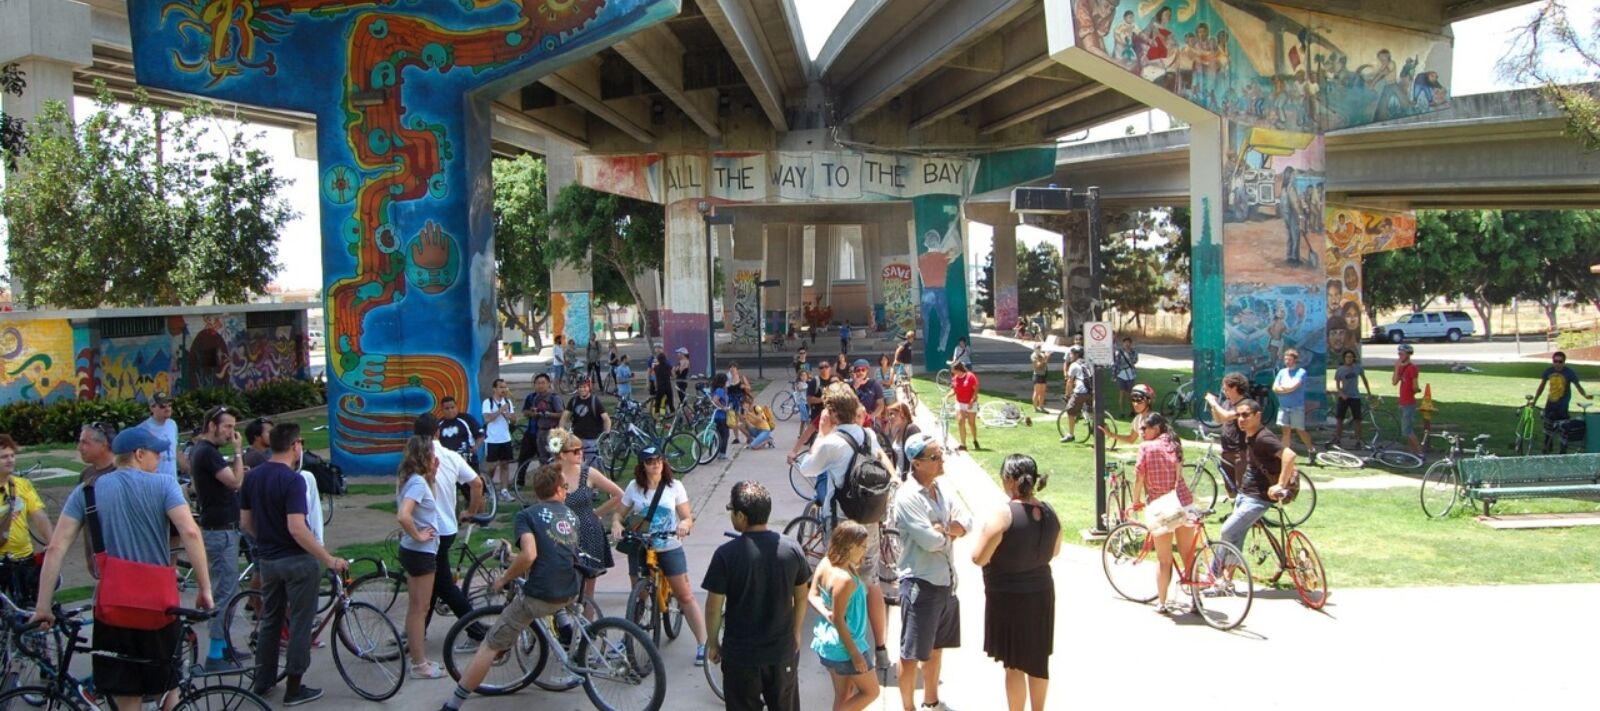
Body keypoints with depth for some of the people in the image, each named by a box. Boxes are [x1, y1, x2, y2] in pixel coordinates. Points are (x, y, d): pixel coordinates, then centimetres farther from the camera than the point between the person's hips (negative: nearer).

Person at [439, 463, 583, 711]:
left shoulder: (527, 515, -4)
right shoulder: (572, 516, 15)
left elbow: (529, 555, -21)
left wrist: (503, 579, -5)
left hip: (540, 595, -6)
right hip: (570, 594, 6)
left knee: (489, 646, 3)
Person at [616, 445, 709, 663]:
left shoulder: (675, 487, -3)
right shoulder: (634, 487, 0)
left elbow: (688, 517, -2)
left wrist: (685, 524, -25)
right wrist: (617, 524, -17)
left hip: (670, 548, -2)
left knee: (685, 596, -3)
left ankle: (702, 644, 0)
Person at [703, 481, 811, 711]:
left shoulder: (726, 554, -19)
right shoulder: (791, 548, -8)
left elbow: (714, 607, -12)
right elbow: (801, 597, 4)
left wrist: (712, 642, 3)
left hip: (740, 654, -3)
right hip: (783, 650, 3)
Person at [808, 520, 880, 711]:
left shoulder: (825, 563, -3)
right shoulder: (844, 579, -28)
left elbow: (813, 596, 1)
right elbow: (839, 620, -25)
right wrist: (855, 654, -18)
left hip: (826, 642, 9)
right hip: (845, 646, -9)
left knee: (844, 695, 20)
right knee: (870, 691, 11)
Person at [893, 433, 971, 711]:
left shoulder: (940, 490, 7)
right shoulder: (907, 497, -19)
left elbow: (965, 522, 2)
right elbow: (930, 541, -24)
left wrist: (943, 530, -18)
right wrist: (950, 531, -5)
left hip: (946, 581, 8)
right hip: (920, 584, -8)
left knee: (936, 646, 22)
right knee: (911, 654, 1)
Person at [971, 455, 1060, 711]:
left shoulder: (1003, 515, -23)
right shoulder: (1049, 512, -3)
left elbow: (979, 558, -20)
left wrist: (985, 533, -4)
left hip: (1009, 597, -6)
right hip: (1042, 593, 6)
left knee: (1014, 664, 7)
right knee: (1038, 660, 20)